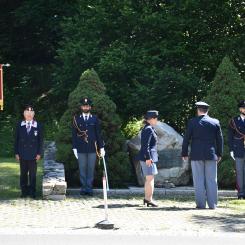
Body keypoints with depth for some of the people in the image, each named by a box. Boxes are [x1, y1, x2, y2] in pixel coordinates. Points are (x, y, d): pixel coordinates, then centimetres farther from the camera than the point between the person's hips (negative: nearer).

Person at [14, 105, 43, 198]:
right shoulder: (19, 125, 6)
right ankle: (24, 192, 11)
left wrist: (39, 153, -1)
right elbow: (16, 140, 7)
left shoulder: (38, 126, 4)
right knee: (23, 174, 5)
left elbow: (40, 140, 5)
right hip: (22, 155, 1)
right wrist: (16, 153, 1)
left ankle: (32, 192, 8)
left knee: (33, 174, 2)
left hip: (33, 155, -1)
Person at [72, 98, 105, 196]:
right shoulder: (77, 119, 6)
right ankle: (83, 188, 9)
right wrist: (74, 147, -1)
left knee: (91, 169, 1)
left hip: (92, 148, 0)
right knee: (82, 169, 2)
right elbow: (74, 134, 5)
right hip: (81, 149, 0)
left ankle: (89, 188, 7)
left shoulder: (95, 119, 8)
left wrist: (101, 147, 3)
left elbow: (98, 134, 8)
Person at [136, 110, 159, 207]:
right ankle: (149, 199, -5)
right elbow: (146, 145, -21)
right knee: (150, 178, -7)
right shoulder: (149, 129, -15)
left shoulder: (147, 128, 16)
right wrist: (148, 158, -22)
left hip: (147, 156, 11)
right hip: (148, 157, -11)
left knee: (148, 178, 16)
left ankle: (146, 198, 22)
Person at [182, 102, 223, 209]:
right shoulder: (215, 122, 3)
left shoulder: (192, 122, -3)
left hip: (196, 156, -2)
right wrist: (219, 154, 16)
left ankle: (201, 204, 0)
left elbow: (186, 139, -1)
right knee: (211, 180, 4)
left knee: (199, 181, 2)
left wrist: (184, 153, 7)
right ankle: (212, 204, 3)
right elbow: (220, 139, 7)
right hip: (211, 155, 2)